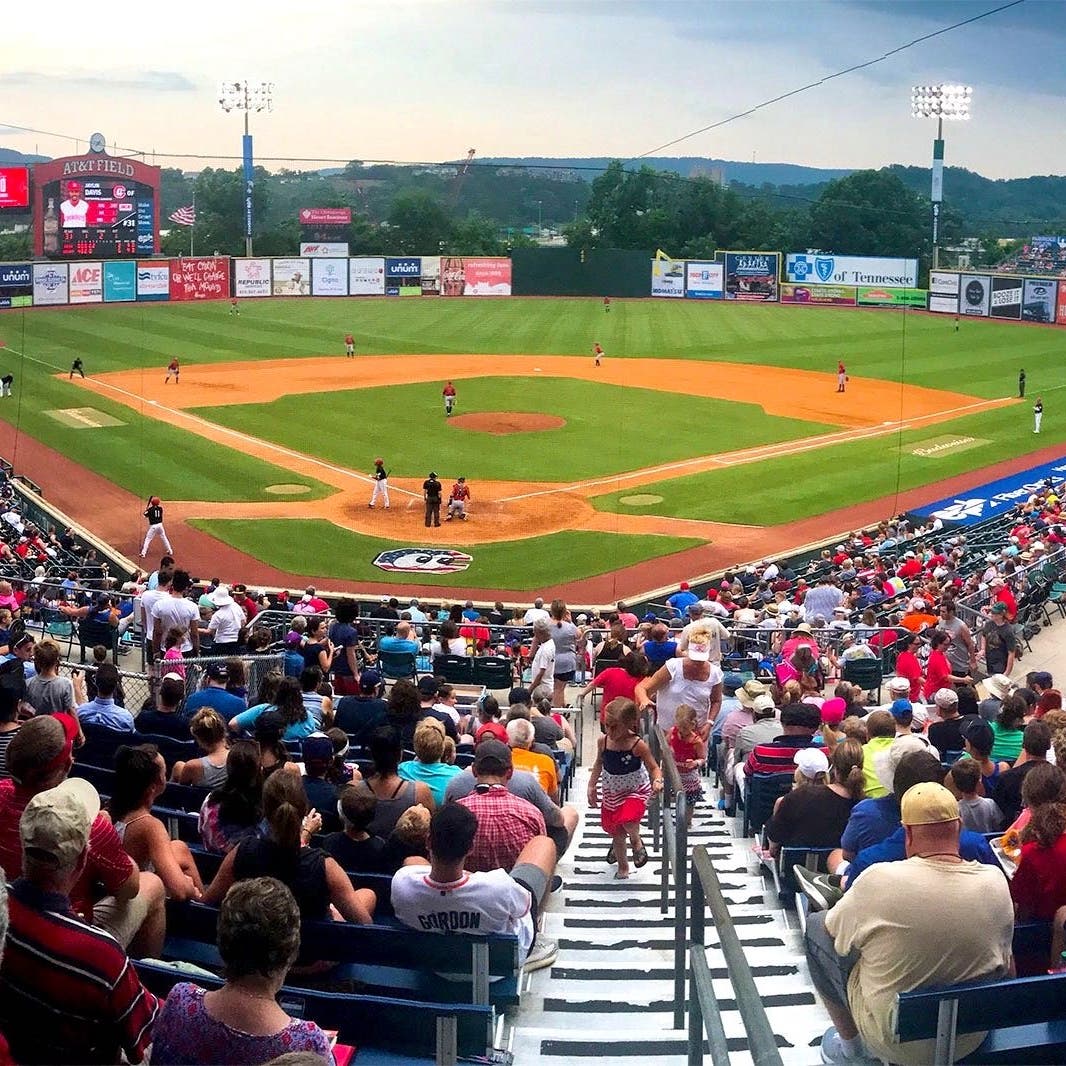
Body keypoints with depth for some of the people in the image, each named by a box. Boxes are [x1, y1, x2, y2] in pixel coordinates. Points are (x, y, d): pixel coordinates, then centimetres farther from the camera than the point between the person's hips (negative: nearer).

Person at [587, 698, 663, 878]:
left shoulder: (638, 745, -23)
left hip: (636, 791, -4)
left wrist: (657, 781, -36)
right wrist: (591, 786, 5)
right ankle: (622, 867, 37)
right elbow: (599, 764, 6)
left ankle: (636, 841, 6)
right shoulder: (603, 741, -12)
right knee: (616, 833, 12)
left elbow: (654, 768, -16)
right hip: (611, 792, 4)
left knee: (628, 819, -30)